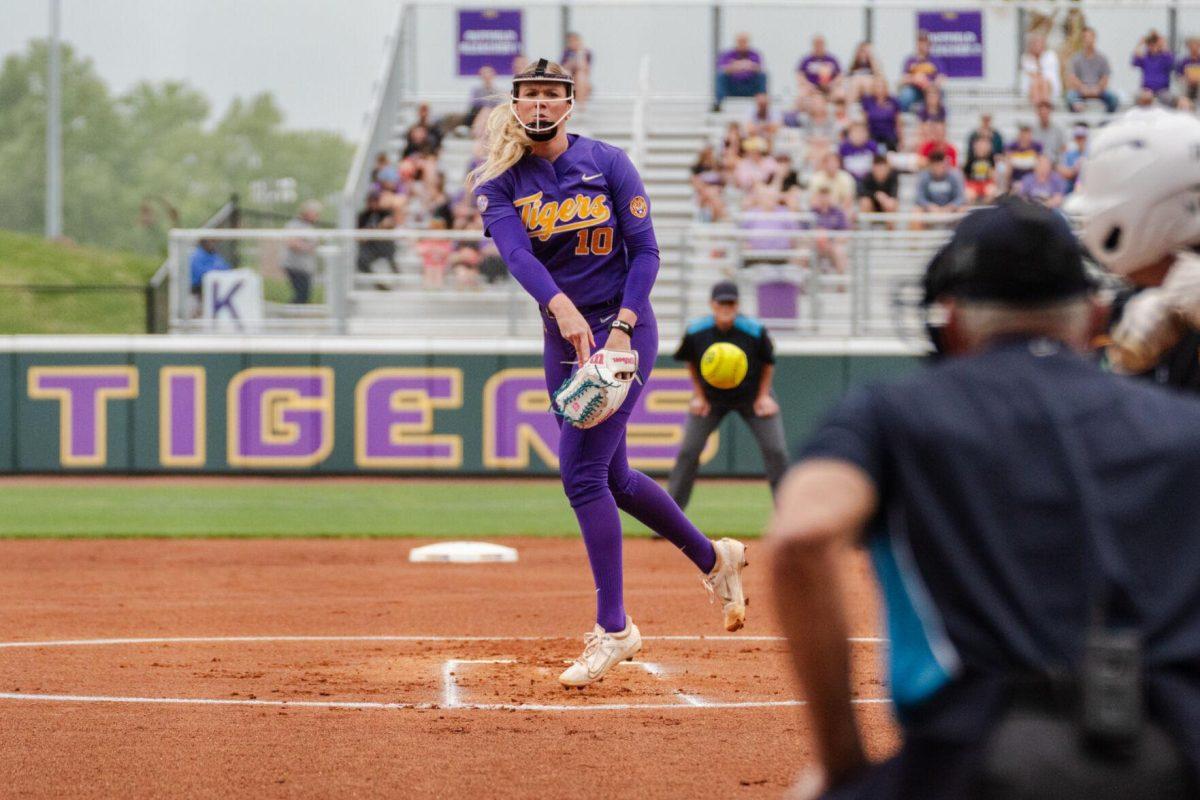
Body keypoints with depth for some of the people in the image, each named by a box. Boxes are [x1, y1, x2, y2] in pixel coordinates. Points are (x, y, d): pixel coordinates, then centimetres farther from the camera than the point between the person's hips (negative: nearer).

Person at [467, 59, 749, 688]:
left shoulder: (608, 163, -6)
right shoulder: (499, 182, -1)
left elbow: (645, 251, -6)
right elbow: (516, 251, -19)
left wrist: (621, 329, -20)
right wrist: (561, 305, -39)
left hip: (624, 327, -5)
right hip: (563, 337, 5)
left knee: (581, 471, -15)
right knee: (611, 478, 13)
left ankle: (613, 627, -9)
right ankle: (713, 559, 36)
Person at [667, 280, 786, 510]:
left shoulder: (755, 331, -25)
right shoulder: (695, 332, -21)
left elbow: (768, 361, -6)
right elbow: (691, 362, 0)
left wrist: (763, 396, -9)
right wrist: (698, 395, -4)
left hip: (751, 395, -1)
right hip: (711, 396, 1)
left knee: (775, 451, -8)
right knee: (688, 451, -6)